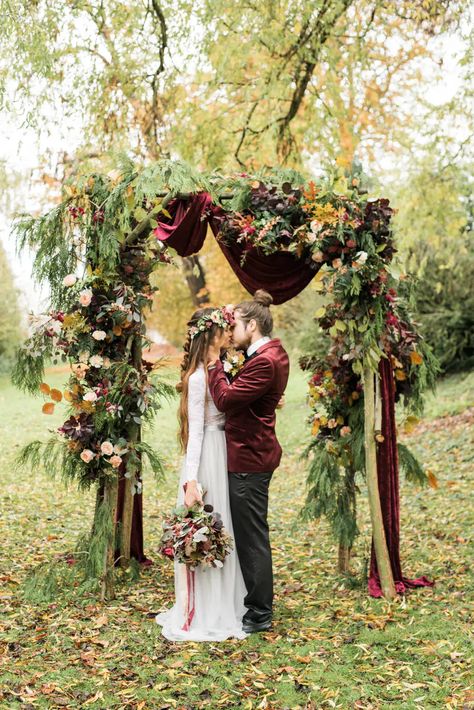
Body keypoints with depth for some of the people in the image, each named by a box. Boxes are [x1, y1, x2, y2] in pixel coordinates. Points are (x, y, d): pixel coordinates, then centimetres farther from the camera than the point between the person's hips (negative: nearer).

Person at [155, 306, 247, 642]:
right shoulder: (199, 376, -15)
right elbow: (195, 430, -17)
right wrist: (191, 480, -19)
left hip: (224, 454, 9)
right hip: (206, 459, -9)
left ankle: (224, 607, 28)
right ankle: (199, 616, 12)